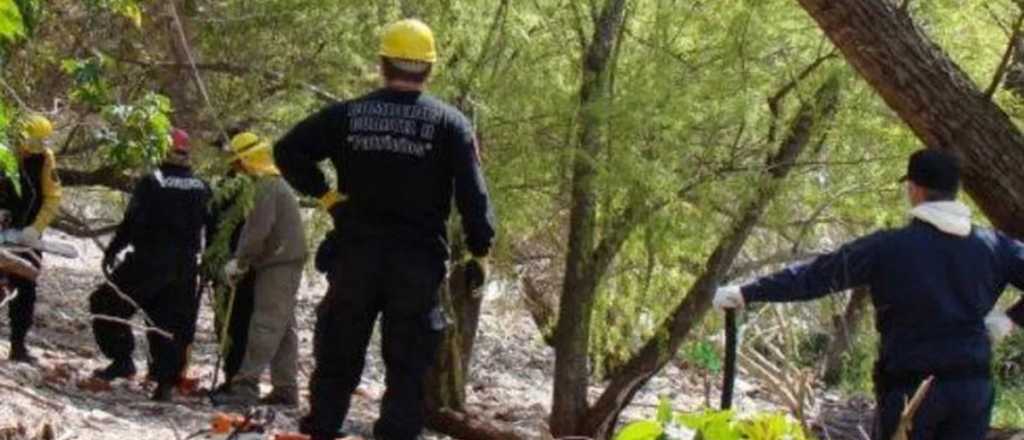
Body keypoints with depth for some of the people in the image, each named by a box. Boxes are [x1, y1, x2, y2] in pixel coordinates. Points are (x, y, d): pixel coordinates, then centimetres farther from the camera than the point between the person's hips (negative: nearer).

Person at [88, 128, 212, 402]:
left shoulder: (151, 183, -10)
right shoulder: (202, 189, 7)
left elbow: (132, 222, -14)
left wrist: (112, 251, -5)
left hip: (148, 262, -5)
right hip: (184, 267, 5)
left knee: (106, 304, 7)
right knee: (171, 321, 10)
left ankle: (122, 360, -2)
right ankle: (166, 381, 4)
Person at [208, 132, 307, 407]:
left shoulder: (266, 186, -13)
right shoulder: (277, 183, 20)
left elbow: (258, 230, -21)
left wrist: (239, 261, -13)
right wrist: (243, 261, 17)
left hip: (277, 263, -10)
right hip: (285, 262, 10)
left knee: (265, 325, -13)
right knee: (283, 328, 11)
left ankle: (245, 385, -17)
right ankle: (285, 389, 13)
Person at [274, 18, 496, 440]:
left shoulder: (347, 115, 3)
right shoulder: (449, 123, -2)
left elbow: (288, 152, 0)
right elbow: (472, 194, -7)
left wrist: (324, 194, 4)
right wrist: (480, 251, -1)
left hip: (354, 255, 2)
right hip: (418, 261, -2)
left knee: (337, 357, 10)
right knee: (408, 365, 3)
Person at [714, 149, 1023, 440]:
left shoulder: (889, 247, -8)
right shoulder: (993, 246, 2)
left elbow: (815, 275, -5)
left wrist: (746, 293, 2)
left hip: (911, 386, -3)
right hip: (973, 384, 3)